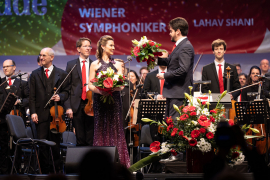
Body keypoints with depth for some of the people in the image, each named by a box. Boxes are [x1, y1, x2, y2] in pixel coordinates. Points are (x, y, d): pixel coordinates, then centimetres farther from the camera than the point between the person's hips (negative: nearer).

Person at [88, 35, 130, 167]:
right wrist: (100, 91, -17)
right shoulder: (95, 65, 5)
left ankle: (117, 163, 0)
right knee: (101, 130, 0)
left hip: (114, 100, 1)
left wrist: (113, 88, -18)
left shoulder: (117, 65, 9)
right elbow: (90, 85, 2)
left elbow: (121, 85, 4)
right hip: (100, 101, -1)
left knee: (115, 129, -2)